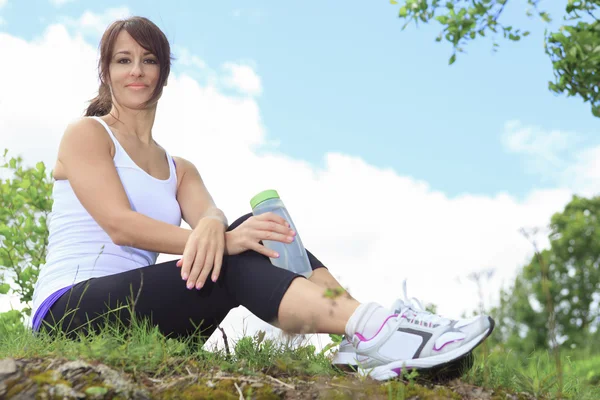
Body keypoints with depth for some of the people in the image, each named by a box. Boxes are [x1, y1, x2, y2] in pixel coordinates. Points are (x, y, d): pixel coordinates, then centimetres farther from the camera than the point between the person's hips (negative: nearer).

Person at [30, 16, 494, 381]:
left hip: (137, 308, 5)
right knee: (234, 260, -28)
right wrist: (226, 240, -27)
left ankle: (372, 328, -29)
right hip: (69, 311, -5)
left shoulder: (179, 169, 19)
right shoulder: (86, 134, 2)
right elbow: (119, 224, -15)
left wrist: (212, 226, -32)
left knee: (257, 236, -16)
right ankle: (371, 329, -42)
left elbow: (209, 212, -4)